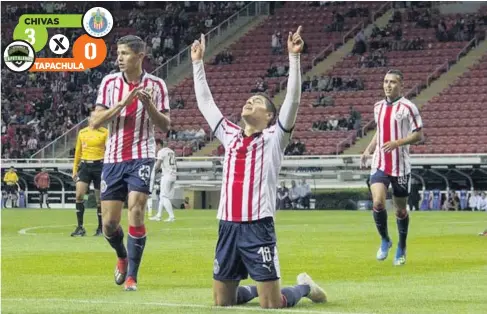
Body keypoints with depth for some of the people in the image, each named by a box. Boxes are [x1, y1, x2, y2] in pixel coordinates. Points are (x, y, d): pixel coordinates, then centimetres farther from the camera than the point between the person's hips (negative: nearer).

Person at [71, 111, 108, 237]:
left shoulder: (105, 132, -1)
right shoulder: (82, 132, 10)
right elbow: (78, 152, 16)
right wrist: (75, 169, 14)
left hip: (99, 165, -3)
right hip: (85, 165, 3)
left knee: (99, 199, 4)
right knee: (79, 195, -11)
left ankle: (100, 228, 16)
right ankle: (80, 227, -5)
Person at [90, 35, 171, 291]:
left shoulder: (156, 85, 0)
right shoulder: (110, 82, 2)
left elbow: (165, 126, 1)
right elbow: (95, 122, -4)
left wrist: (149, 105, -17)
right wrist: (123, 103, -16)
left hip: (141, 157, -2)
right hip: (113, 159, 2)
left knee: (136, 211, -17)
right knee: (109, 223, 1)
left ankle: (131, 275, -8)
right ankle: (122, 256, 34)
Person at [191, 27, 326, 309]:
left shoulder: (273, 138, 3)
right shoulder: (231, 136, 16)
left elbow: (292, 101, -9)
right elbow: (205, 103, 23)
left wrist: (294, 57, -16)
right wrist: (198, 62, 24)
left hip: (258, 227, -5)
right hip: (228, 227, 5)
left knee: (272, 305, -7)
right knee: (222, 301, 9)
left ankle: (304, 287, 24)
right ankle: (257, 289, 38)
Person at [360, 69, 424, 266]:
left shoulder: (407, 108, -8)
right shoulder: (378, 107, 10)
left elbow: (418, 135, -8)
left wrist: (397, 143, -22)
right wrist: (368, 150, 12)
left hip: (400, 167, -3)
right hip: (380, 165, 3)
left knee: (400, 209, 7)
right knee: (377, 203, -17)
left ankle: (401, 249, 26)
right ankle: (385, 240, 6)